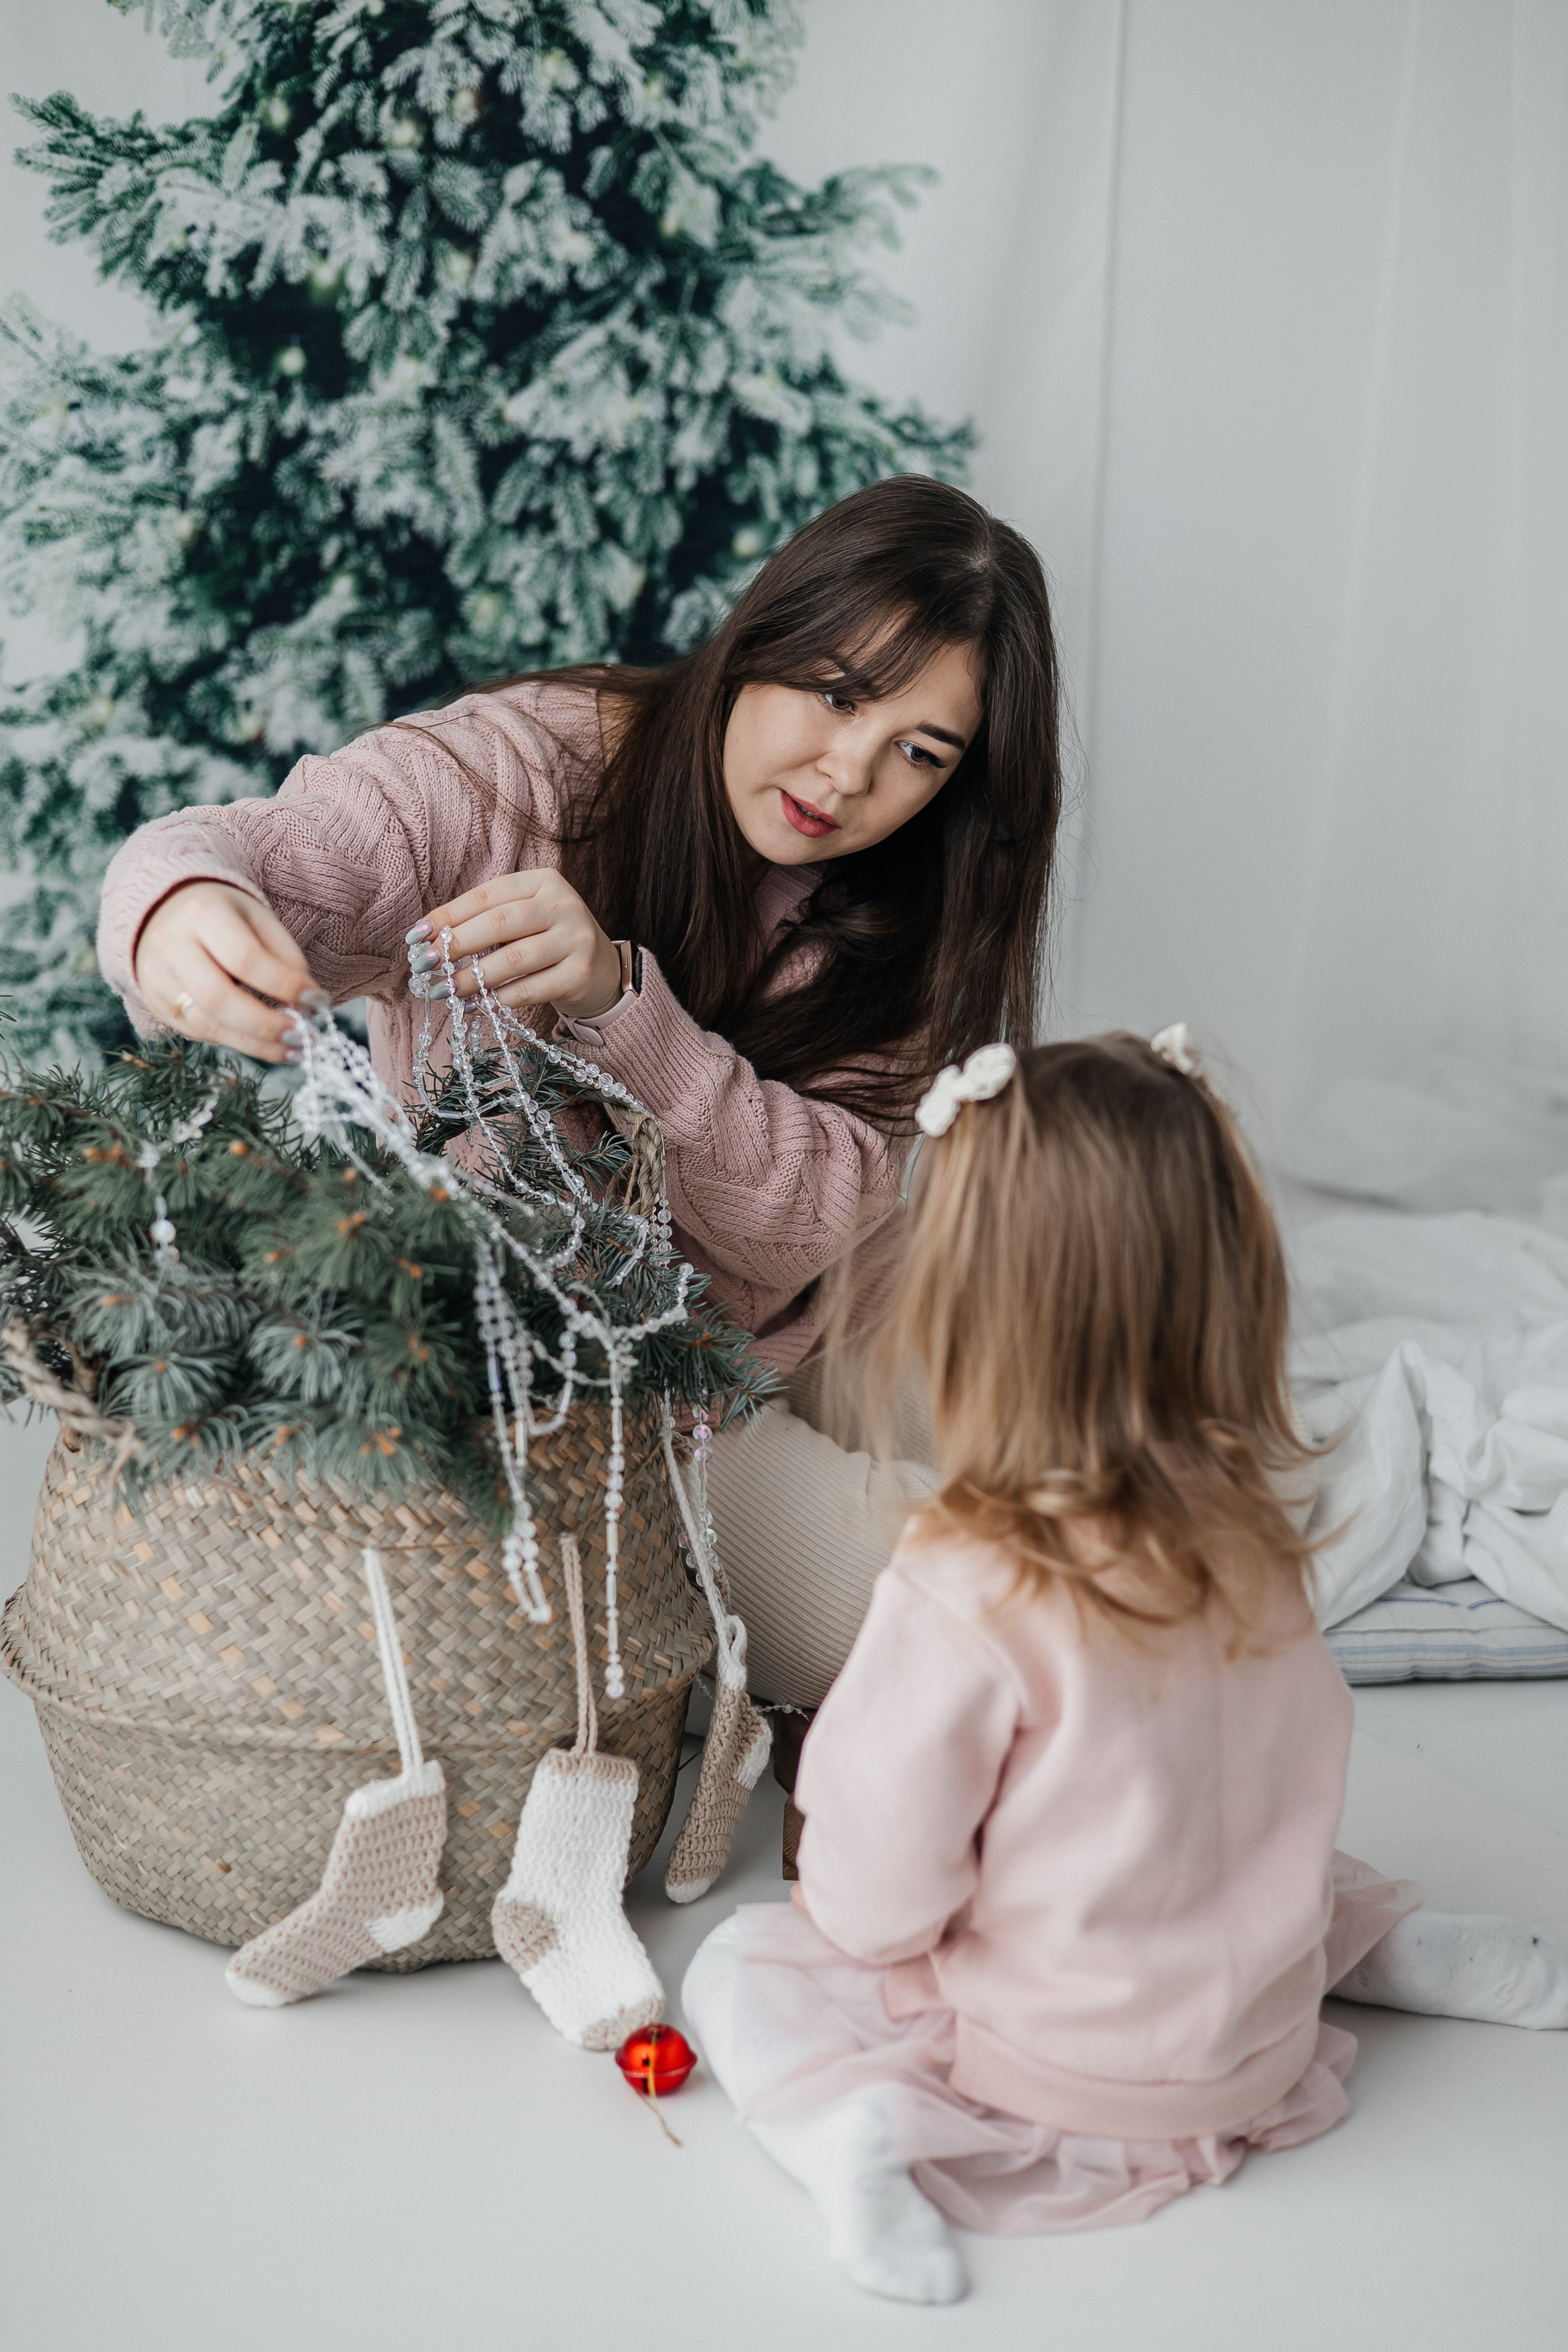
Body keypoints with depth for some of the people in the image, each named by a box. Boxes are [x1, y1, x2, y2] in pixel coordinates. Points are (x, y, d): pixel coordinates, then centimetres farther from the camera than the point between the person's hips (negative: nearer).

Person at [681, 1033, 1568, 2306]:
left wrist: (833, 1897, 3)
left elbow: (876, 1901, -20)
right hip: (1265, 2043, 6)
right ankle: (1418, 1948, 22)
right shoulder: (1256, 1534, -11)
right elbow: (1275, 1776, 5)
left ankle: (857, 2127, -14)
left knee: (742, 1963, 7)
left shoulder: (965, 1594, -29)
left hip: (1063, 2071, -5)